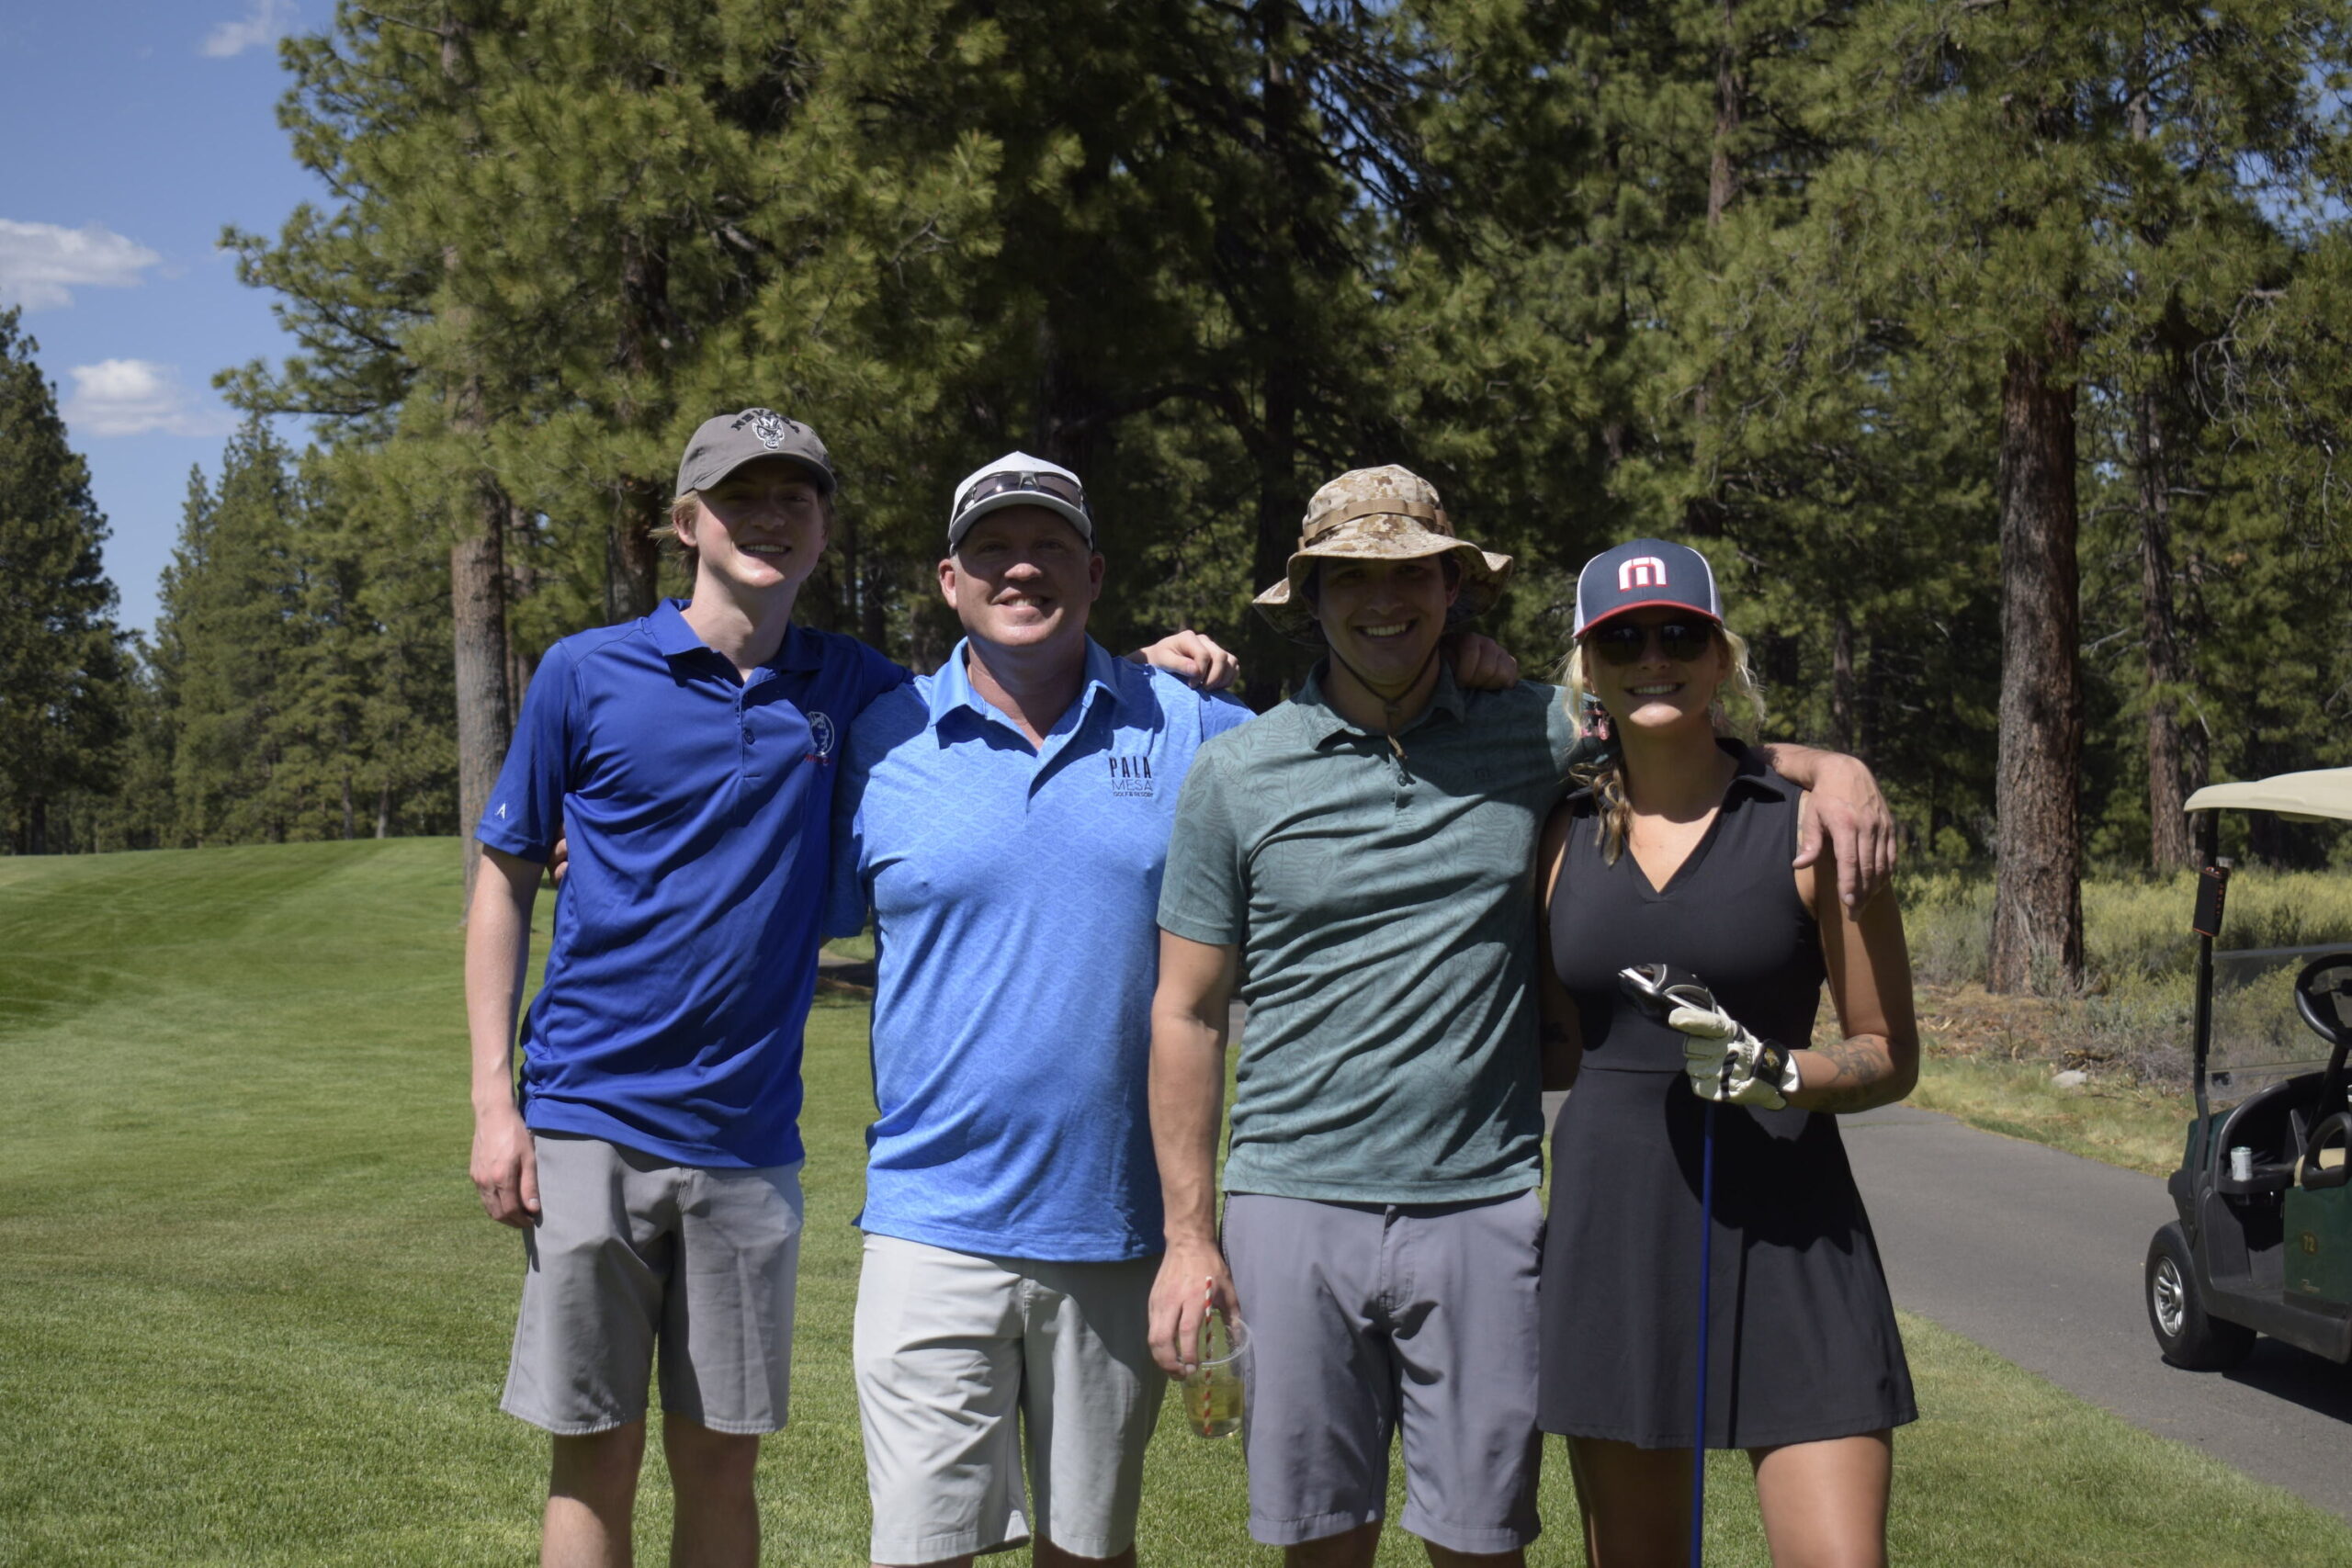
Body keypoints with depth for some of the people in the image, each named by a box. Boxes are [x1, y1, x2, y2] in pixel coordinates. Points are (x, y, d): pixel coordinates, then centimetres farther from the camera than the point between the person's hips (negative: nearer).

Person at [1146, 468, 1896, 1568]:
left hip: (1483, 1209, 1)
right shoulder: (1236, 775, 2)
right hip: (1294, 1205, 0)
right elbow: (1187, 1016, 5)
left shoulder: (1535, 739, 4)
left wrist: (1830, 767, -5)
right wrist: (1189, 1236, 0)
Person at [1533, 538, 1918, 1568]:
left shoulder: (1807, 820, -1)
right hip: (1612, 1223, 3)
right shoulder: (1564, 836, 9)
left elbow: (1890, 1056, 0)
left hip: (1786, 1230, -3)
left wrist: (1772, 1073, -17)